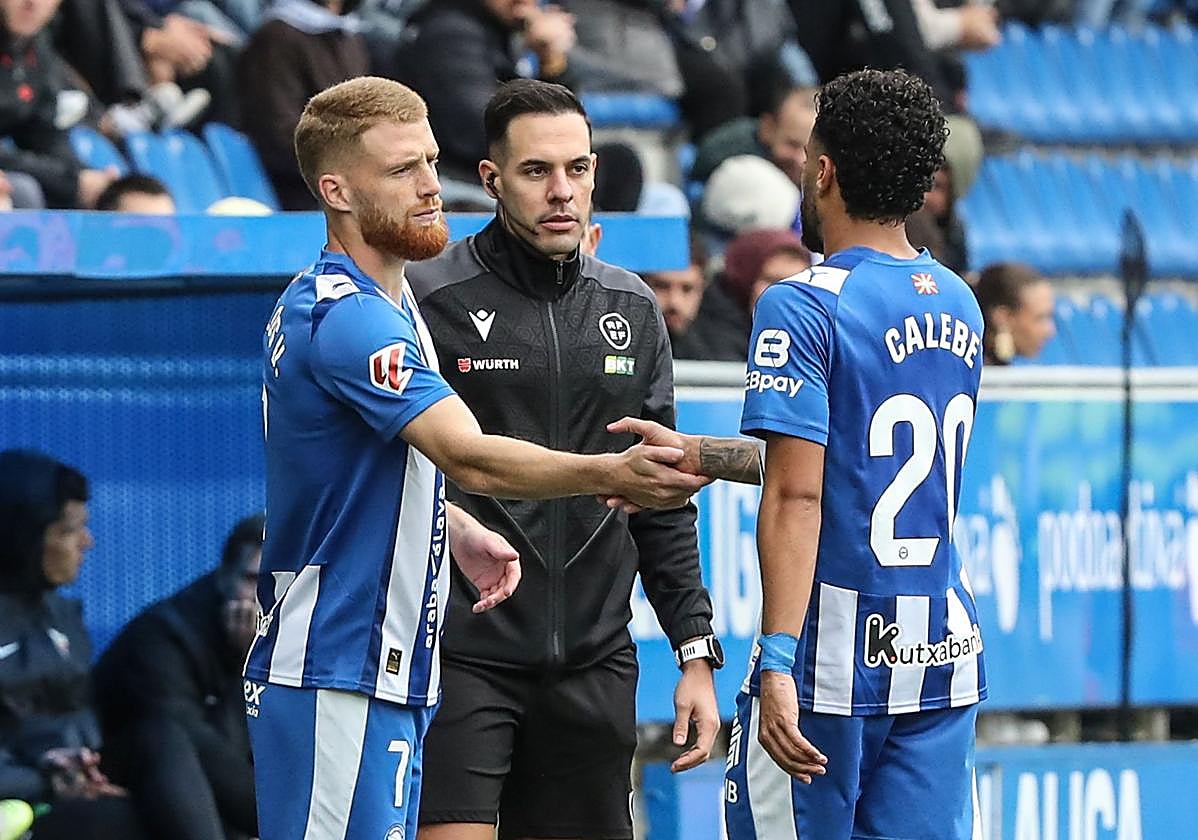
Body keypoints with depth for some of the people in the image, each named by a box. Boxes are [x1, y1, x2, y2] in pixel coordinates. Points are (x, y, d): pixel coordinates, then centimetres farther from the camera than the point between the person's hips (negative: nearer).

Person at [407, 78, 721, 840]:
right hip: (461, 655, -5)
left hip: (594, 663, 5)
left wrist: (697, 650, 11)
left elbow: (663, 498, 16)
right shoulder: (427, 299, -5)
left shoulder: (632, 310, 12)